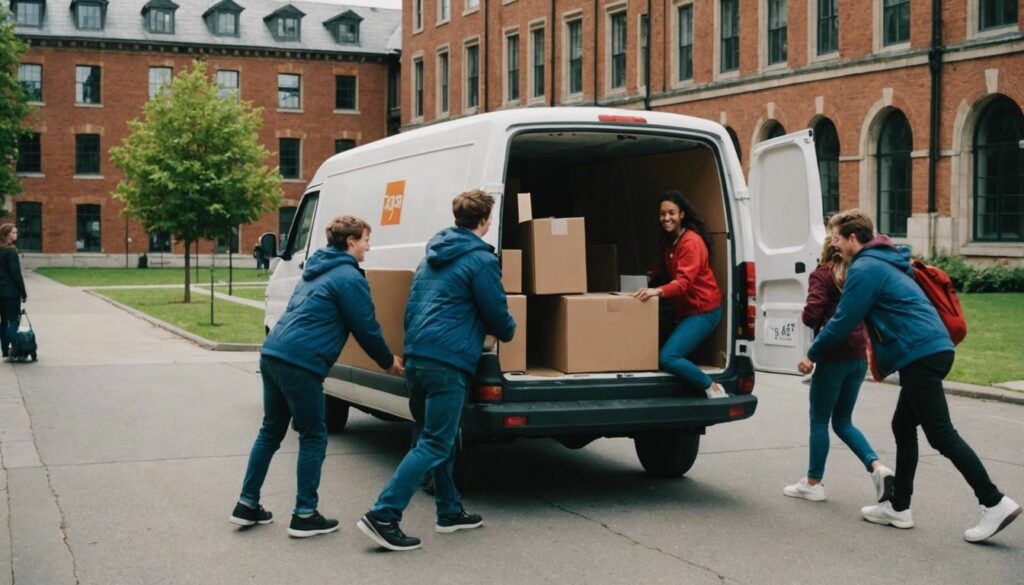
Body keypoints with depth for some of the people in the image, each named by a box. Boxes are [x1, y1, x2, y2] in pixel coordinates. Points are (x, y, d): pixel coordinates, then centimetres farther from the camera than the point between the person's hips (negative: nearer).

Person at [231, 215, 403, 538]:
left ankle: (247, 505, 23)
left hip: (272, 354, 9)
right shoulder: (349, 278, -6)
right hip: (300, 363, -9)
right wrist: (388, 361, 13)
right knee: (313, 438, 3)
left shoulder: (317, 270, 22)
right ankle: (305, 516, 7)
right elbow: (367, 328, -5)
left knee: (270, 431, 18)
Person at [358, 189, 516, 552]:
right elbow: (496, 314, -2)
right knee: (435, 445, -6)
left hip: (416, 356, 9)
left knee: (439, 437, 20)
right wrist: (510, 333, 19)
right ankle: (382, 517, -13)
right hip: (448, 362, -9)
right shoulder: (481, 259, -7)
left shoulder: (433, 255, 18)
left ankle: (450, 512, 27)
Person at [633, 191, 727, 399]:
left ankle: (712, 388, -10)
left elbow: (684, 282, -29)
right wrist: (652, 276, 11)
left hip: (703, 311, -10)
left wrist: (658, 291, -43)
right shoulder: (669, 240, 11)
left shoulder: (691, 242, -17)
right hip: (684, 309, 10)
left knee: (667, 358, -21)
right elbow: (666, 270, 26)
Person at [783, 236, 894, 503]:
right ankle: (877, 467, -2)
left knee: (819, 420, 6)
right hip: (859, 356, 6)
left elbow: (812, 315, -15)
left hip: (834, 356, -6)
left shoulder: (822, 275, -8)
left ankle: (813, 483, 13)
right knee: (843, 421, 16)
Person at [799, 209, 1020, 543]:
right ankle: (899, 507, 20)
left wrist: (812, 355, 2)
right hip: (932, 350, 10)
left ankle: (995, 503, -7)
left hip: (920, 355, -10)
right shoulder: (883, 262, 21)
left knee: (941, 434, -7)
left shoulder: (865, 268, -9)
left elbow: (843, 322, -9)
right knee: (903, 427, 15)